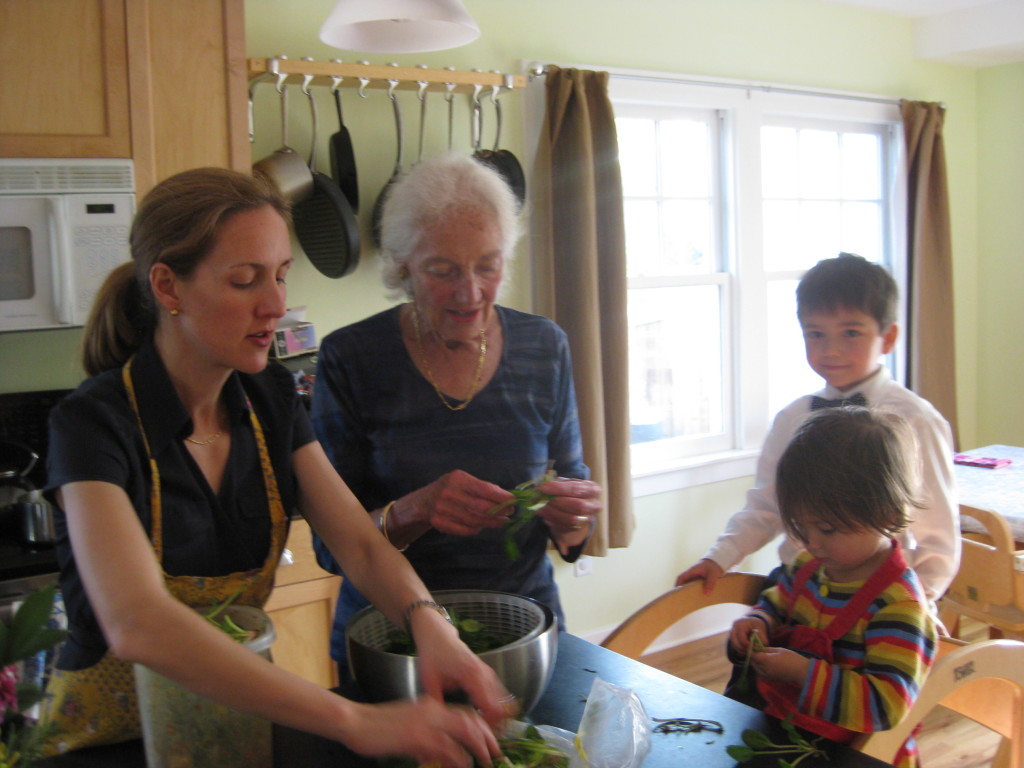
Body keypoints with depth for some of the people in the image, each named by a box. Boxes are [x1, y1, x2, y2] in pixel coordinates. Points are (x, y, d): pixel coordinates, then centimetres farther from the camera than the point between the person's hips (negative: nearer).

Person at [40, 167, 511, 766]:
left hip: (237, 714, 3)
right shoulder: (94, 423, -20)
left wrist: (431, 626, -28)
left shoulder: (271, 398, -1)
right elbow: (136, 622, -34)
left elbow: (361, 543, -7)